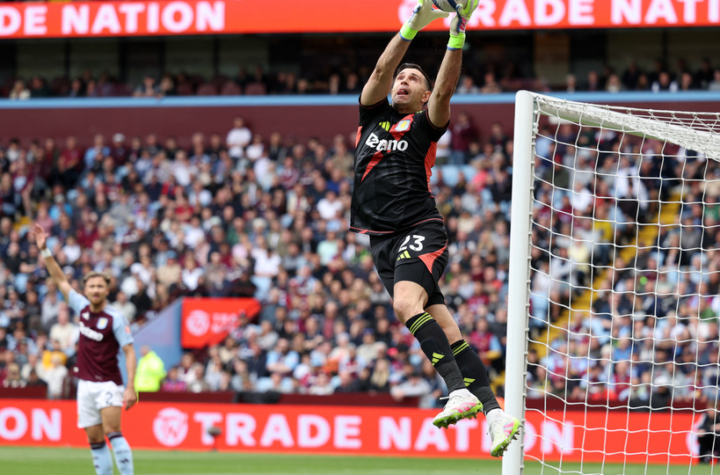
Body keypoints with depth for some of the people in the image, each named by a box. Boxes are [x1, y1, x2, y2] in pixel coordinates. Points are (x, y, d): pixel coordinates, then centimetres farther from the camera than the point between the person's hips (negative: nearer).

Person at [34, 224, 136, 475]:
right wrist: (44, 250, 9)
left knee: (112, 432, -20)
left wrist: (131, 387, -21)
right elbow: (60, 279, 13)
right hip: (86, 385, 6)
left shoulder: (115, 318, -11)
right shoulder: (82, 308, 5)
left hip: (108, 384, -6)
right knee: (95, 440, 4)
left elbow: (130, 352, -13)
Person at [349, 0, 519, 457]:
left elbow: (446, 89, -11)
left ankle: (461, 391, -36)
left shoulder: (426, 124, 6)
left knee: (407, 302, -30)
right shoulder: (373, 114, 16)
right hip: (382, 239, 4)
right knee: (441, 326, -2)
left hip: (420, 230, -4)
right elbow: (382, 69, 1)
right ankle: (494, 411, -5)